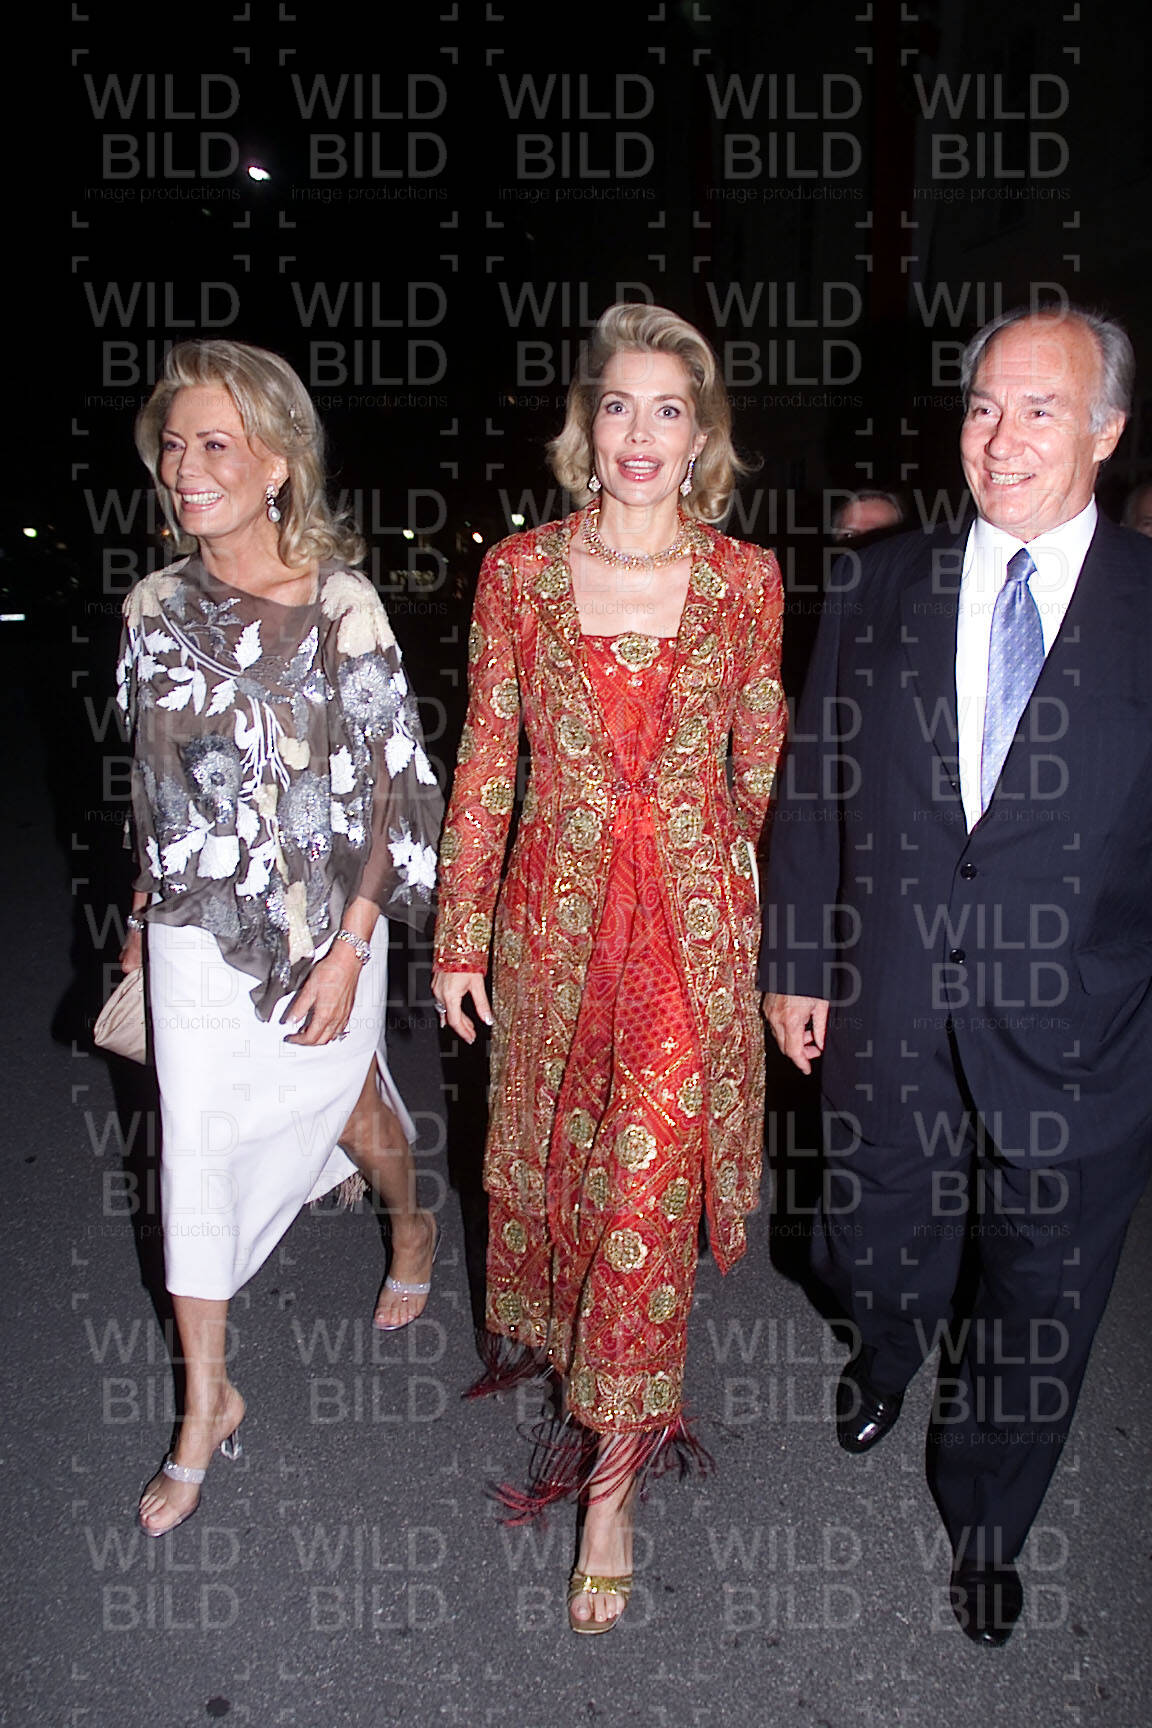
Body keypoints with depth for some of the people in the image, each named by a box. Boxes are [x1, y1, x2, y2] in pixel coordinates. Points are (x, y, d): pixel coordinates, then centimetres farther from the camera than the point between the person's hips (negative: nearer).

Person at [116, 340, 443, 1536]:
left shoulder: (343, 608, -13)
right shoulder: (156, 609, 0)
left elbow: (389, 789, -12)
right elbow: (151, 777, 9)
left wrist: (350, 949, -16)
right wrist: (142, 914, 14)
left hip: (324, 926, -3)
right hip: (198, 931, 3)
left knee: (345, 1102, 18)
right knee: (194, 1148, 5)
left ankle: (410, 1230, 53)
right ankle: (206, 1405, 24)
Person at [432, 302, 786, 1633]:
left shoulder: (745, 579, -1)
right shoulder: (517, 572, -1)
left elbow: (764, 768, 6)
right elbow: (486, 761, 3)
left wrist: (787, 937, 6)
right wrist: (459, 934, 3)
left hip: (695, 919, -1)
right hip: (558, 911, 2)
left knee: (647, 1182, -4)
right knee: (561, 1170, 15)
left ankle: (612, 1482, 17)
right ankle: (626, 1407, 43)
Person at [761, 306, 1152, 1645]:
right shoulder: (884, 590, 2)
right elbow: (812, 783, 4)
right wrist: (795, 963, 3)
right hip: (891, 1020, 2)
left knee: (1039, 1302, 16)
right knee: (876, 1256, 20)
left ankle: (985, 1528, 45)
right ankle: (888, 1356, 58)